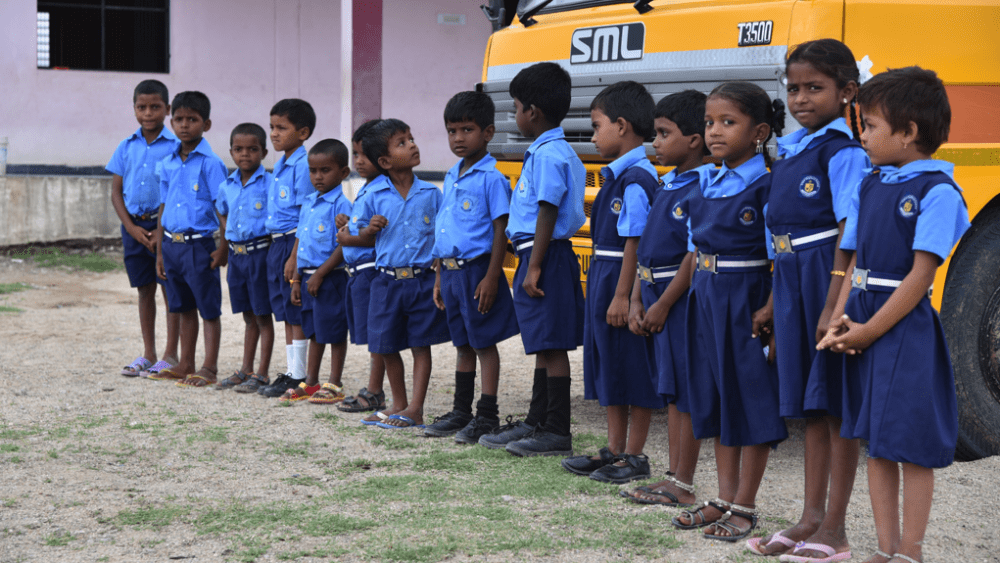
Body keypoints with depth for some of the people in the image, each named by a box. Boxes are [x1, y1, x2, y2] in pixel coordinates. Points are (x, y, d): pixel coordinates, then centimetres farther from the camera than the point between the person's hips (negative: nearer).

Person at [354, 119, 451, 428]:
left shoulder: (431, 193, 1)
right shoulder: (375, 196, 0)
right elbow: (362, 235, 9)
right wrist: (371, 228, -13)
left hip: (423, 279, -1)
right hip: (388, 281, 1)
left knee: (421, 344, 1)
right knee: (387, 347, 9)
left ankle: (415, 409, 6)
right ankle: (399, 405, 25)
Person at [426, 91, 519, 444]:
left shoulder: (491, 178, -11)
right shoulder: (451, 178, 13)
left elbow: (500, 231, -14)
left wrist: (491, 278, -19)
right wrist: (439, 278, 15)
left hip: (476, 269, -8)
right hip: (451, 271, 8)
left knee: (484, 343, 1)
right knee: (462, 344, 15)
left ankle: (487, 415, 8)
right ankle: (461, 412, 24)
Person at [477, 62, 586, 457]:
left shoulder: (547, 155, -16)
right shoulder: (555, 151, 15)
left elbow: (548, 213, -20)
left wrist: (535, 268, -20)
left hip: (546, 257, -10)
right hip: (538, 256, 10)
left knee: (552, 345, -5)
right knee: (543, 346, 15)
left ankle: (557, 433, -1)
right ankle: (537, 422, 24)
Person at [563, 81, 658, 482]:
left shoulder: (637, 179, -17)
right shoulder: (616, 175, 13)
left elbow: (636, 242, -20)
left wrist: (622, 295, -22)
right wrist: (603, 288, 19)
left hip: (624, 283, -10)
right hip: (604, 281, 10)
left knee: (635, 369, -1)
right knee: (608, 366, 15)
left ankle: (635, 457, 6)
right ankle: (614, 450, 25)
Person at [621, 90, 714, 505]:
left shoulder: (704, 188, -14)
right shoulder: (667, 186, 14)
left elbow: (696, 255, -18)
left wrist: (664, 304, -17)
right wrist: (637, 301, 9)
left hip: (685, 296, -9)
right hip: (658, 295, 9)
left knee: (689, 392, -3)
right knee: (672, 390, 13)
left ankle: (684, 485, 3)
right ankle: (673, 477, 20)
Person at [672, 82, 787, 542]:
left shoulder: (766, 186, -11)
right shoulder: (707, 187, 11)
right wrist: (693, 298, 14)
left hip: (747, 302, -8)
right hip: (707, 298, 8)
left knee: (753, 400, 1)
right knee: (717, 399, 13)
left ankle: (745, 507, 9)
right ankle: (724, 498, 22)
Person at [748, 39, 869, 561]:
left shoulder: (842, 153, -10)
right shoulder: (787, 151, 14)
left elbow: (850, 237, -17)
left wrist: (833, 306, -22)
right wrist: (773, 300, 17)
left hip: (829, 281, -8)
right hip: (792, 284, 8)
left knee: (838, 407, -1)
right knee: (810, 407, 13)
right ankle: (811, 518, 21)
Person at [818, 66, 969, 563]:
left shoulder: (937, 191, -11)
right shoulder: (869, 186, 12)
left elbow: (921, 275, -15)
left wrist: (870, 330, -16)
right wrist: (840, 320, -2)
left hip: (906, 327, -7)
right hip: (864, 327, 7)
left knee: (912, 443, 0)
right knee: (876, 440, 12)